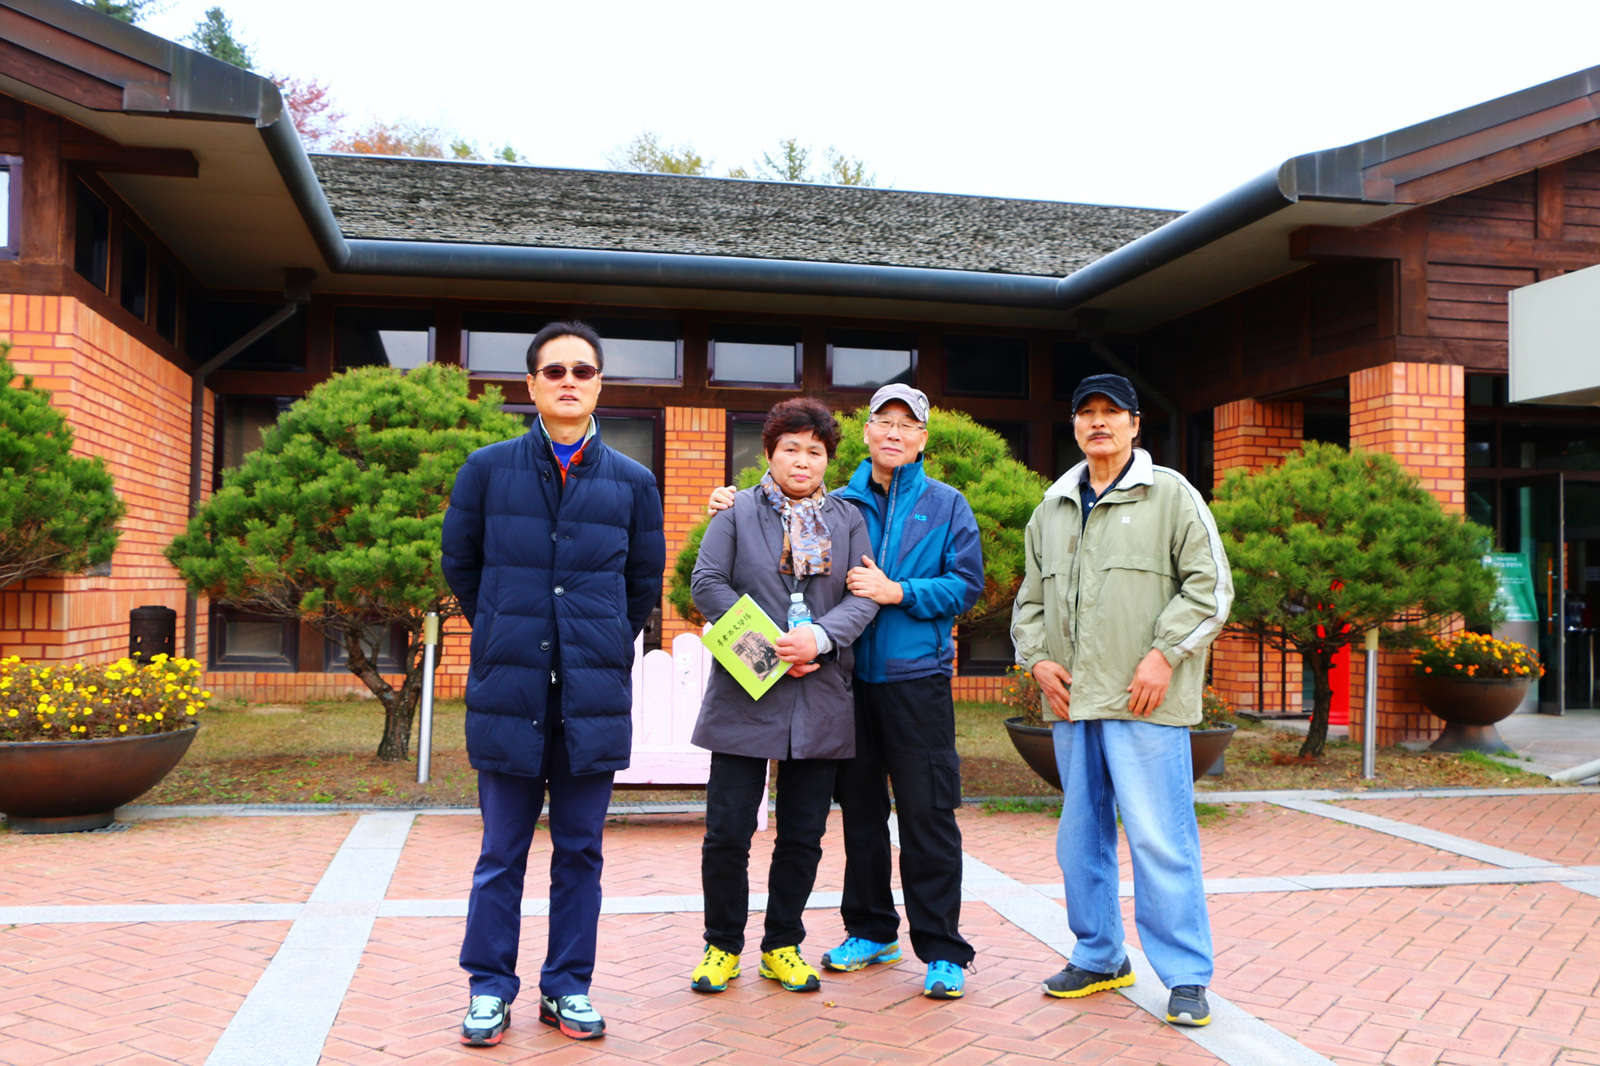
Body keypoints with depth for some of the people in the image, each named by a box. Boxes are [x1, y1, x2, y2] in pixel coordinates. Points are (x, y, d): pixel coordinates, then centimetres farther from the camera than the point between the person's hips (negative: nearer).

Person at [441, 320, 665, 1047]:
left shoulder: (632, 482, 5)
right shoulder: (488, 470, 3)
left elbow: (645, 582, 16)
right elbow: (459, 565, 14)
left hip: (595, 694, 1)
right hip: (509, 688, -1)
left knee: (580, 852, 9)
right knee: (502, 853, 7)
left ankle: (568, 988, 21)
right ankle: (490, 990, 19)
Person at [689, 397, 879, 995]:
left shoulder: (848, 520, 12)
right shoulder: (738, 512, 5)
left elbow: (864, 597, 3)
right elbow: (707, 583, -4)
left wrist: (819, 638, -16)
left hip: (821, 698, 3)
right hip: (745, 694, -2)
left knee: (803, 833, 9)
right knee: (728, 830, 0)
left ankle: (783, 947, 24)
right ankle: (722, 947, 17)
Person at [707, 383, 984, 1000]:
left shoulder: (946, 506, 5)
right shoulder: (836, 506, 10)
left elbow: (966, 585, -2)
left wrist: (898, 592, -13)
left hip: (917, 677, -3)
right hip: (849, 677, 3)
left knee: (928, 814, -3)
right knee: (860, 807, 12)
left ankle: (941, 950, 6)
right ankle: (871, 931, 26)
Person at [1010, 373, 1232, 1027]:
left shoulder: (1170, 495, 2)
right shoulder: (1052, 509, 17)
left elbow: (1209, 586, -3)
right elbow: (1030, 597, 22)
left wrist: (1164, 654, -12)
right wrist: (1037, 657, 6)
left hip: (1144, 702, -5)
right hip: (1072, 701, 6)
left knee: (1159, 838, -6)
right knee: (1080, 836, 12)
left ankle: (1186, 977, 5)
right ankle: (1099, 958, 26)